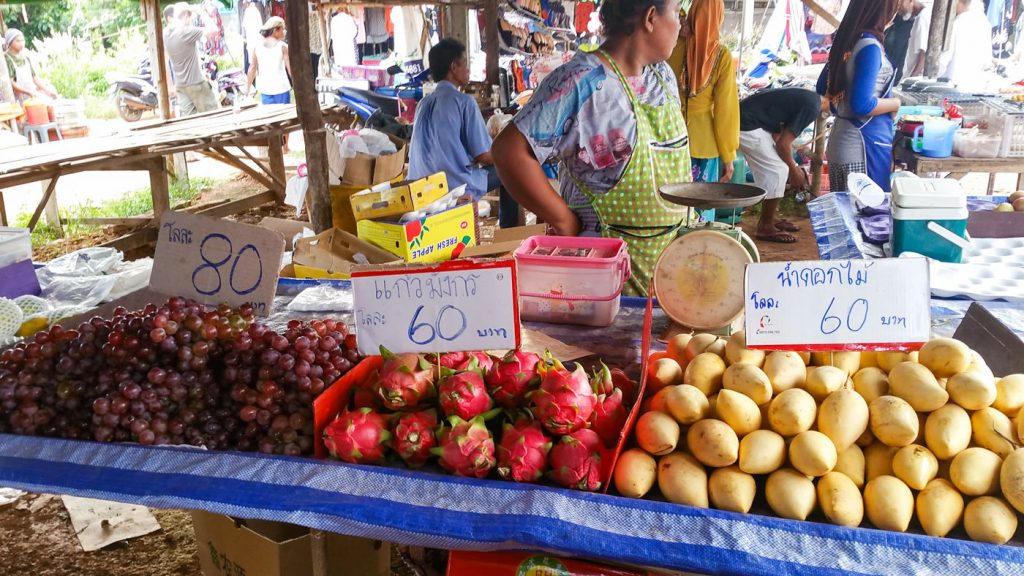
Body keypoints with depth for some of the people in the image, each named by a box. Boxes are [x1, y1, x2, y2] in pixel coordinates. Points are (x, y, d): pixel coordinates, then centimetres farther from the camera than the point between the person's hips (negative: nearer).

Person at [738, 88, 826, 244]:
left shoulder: (806, 98, 15)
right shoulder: (811, 107, -14)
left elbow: (778, 136, 18)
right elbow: (783, 143, -15)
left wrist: (792, 167, 18)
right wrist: (794, 170, 0)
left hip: (745, 121, 10)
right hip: (745, 126, -10)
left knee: (773, 169, 16)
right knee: (778, 171, -6)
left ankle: (768, 218, 26)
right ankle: (765, 228, 1)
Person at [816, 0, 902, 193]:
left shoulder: (845, 40, 7)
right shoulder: (869, 46, -17)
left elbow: (823, 88, 18)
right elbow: (862, 105, -22)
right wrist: (896, 103, -7)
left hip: (840, 141, 8)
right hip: (864, 147, -8)